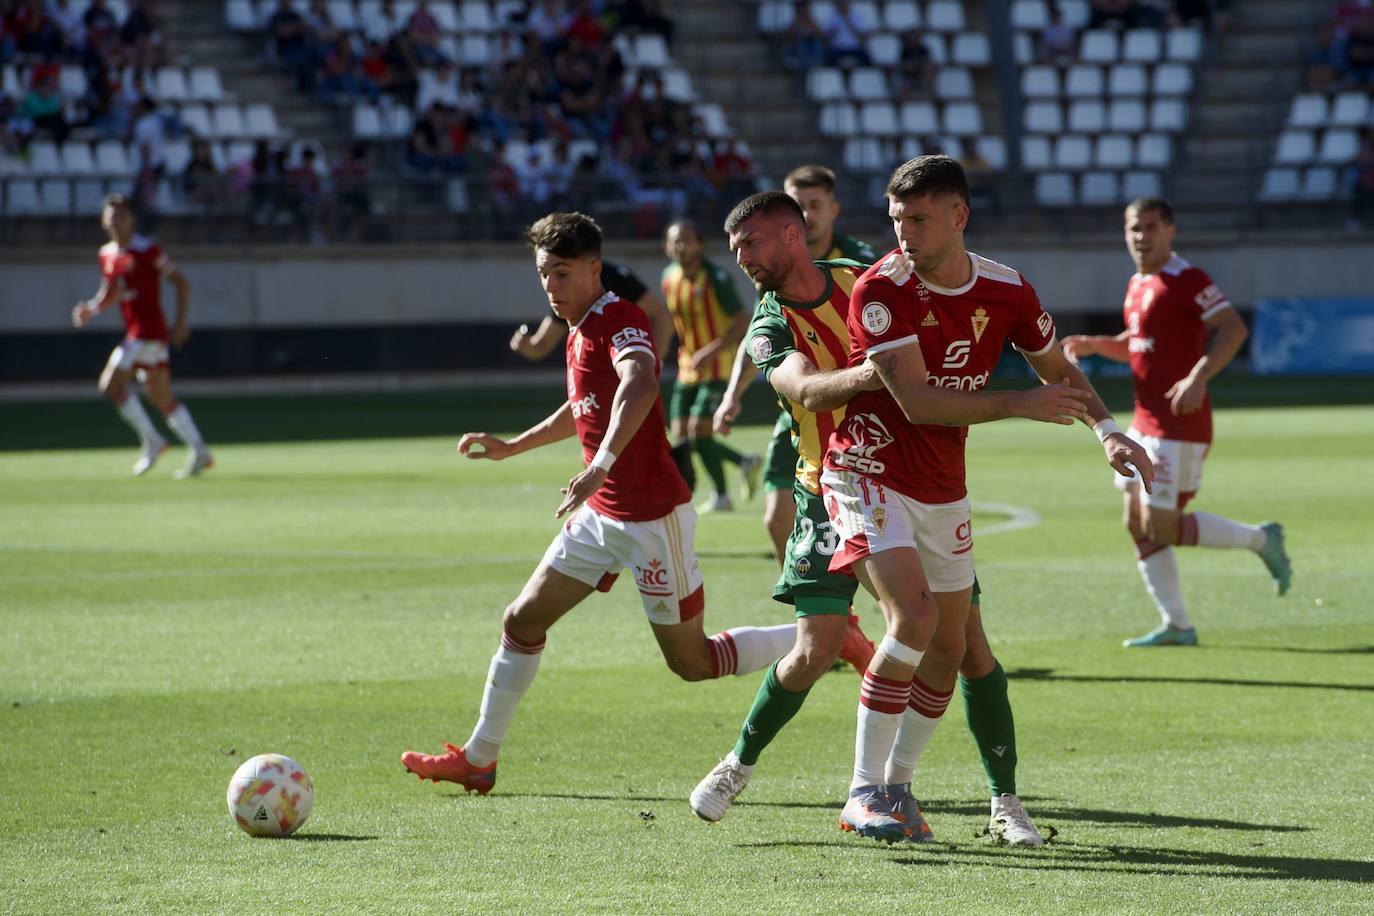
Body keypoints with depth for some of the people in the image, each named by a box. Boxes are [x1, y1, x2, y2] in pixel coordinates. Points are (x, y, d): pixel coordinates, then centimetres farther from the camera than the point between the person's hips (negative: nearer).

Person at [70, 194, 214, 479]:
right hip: (134, 331, 8)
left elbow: (181, 282, -6)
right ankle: (200, 453, 15)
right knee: (162, 398, 10)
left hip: (149, 330, -8)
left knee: (111, 384, -13)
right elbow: (109, 294, 22)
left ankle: (151, 441, -5)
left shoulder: (148, 250, -10)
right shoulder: (107, 255, 12)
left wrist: (180, 322, -12)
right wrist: (91, 309, 2)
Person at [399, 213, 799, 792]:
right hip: (602, 514, 9)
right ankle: (478, 760, 16)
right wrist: (513, 447, 32)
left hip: (654, 516, -9)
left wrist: (600, 466, -51)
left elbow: (640, 386, -39)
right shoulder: (577, 335, 11)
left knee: (690, 662, -1)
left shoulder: (619, 320, -18)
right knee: (522, 620, 7)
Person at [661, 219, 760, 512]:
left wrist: (712, 351, -27)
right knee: (682, 437, 1)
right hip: (688, 367, 7)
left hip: (718, 368, -7)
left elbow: (743, 321, -18)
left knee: (699, 431, -15)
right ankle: (746, 463, 22)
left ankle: (721, 496, 5)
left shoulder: (715, 279, -17)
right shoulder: (669, 277, 4)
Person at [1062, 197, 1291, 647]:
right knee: (1138, 525, 7)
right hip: (1145, 422, 9)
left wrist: (1199, 377, -32)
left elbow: (1234, 328, -21)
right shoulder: (1137, 285, 14)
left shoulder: (1187, 281, -13)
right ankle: (1176, 626, 12)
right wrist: (1093, 344, 10)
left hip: (1178, 425, -9)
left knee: (1161, 529, -9)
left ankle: (1259, 539, 8)